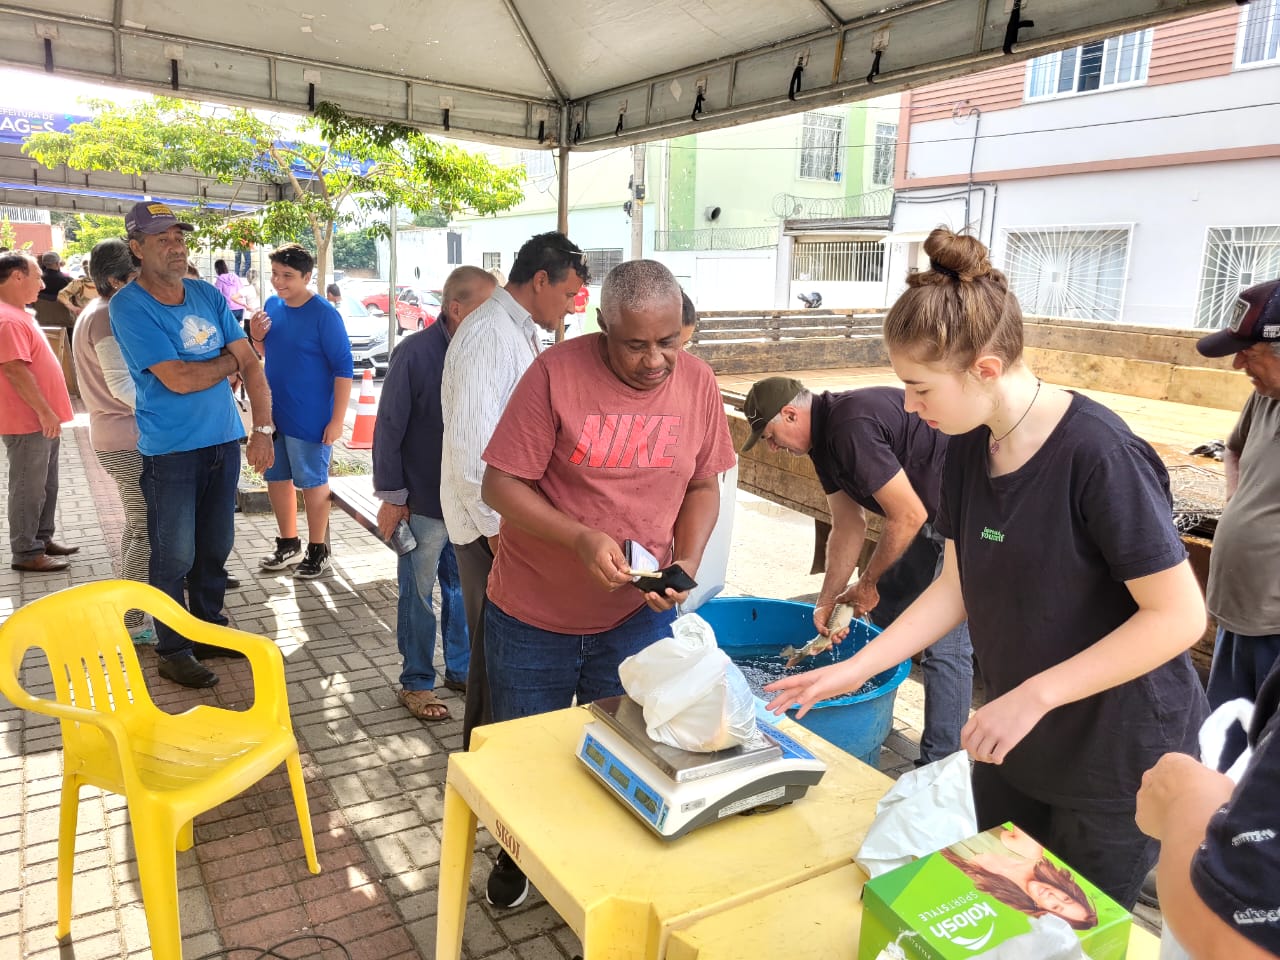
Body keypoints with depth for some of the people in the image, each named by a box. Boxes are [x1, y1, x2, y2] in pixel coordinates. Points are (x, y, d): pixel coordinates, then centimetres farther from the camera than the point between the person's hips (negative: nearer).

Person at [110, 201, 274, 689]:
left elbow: (251, 365, 2)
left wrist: (263, 429, -6)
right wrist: (229, 360, -4)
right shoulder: (129, 307, -11)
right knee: (175, 557, 4)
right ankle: (173, 651, 20)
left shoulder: (208, 296, 5)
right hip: (170, 450, -5)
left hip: (224, 442, 5)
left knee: (216, 548, 15)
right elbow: (179, 379, -20)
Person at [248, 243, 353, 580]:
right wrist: (257, 337, -6)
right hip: (274, 413, 7)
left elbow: (343, 368, -16)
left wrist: (337, 420, -19)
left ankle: (317, 551, 21)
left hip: (309, 419, -7)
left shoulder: (323, 315, -16)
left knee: (312, 483, 5)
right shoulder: (271, 305, 4)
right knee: (277, 479, 16)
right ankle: (288, 545, 32)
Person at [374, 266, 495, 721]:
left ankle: (461, 669, 33)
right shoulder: (415, 354, -13)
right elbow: (389, 429, -9)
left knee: (464, 590, 16)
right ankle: (416, 683, 24)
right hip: (424, 505, -4)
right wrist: (392, 497, -8)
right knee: (419, 596, 9)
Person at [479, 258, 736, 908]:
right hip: (533, 617, -1)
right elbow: (500, 486, -17)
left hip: (638, 616, 2)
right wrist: (581, 539, -29)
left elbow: (702, 486, 4)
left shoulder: (697, 382, -6)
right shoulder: (556, 374, -19)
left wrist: (686, 564, -12)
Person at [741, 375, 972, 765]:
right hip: (935, 516, 11)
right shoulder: (823, 436, 5)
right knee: (884, 612, 19)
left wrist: (866, 583, -10)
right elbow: (848, 526, 8)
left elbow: (908, 517, -24)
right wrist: (828, 600, 4)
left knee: (945, 645, -10)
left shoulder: (851, 427, -27)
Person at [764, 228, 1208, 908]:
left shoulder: (1099, 456, -26)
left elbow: (1179, 616, -23)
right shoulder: (970, 446, -5)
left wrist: (1034, 694, -25)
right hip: (1013, 742, 6)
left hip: (1116, 757, -6)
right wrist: (856, 668, -5)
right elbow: (958, 586, 1)